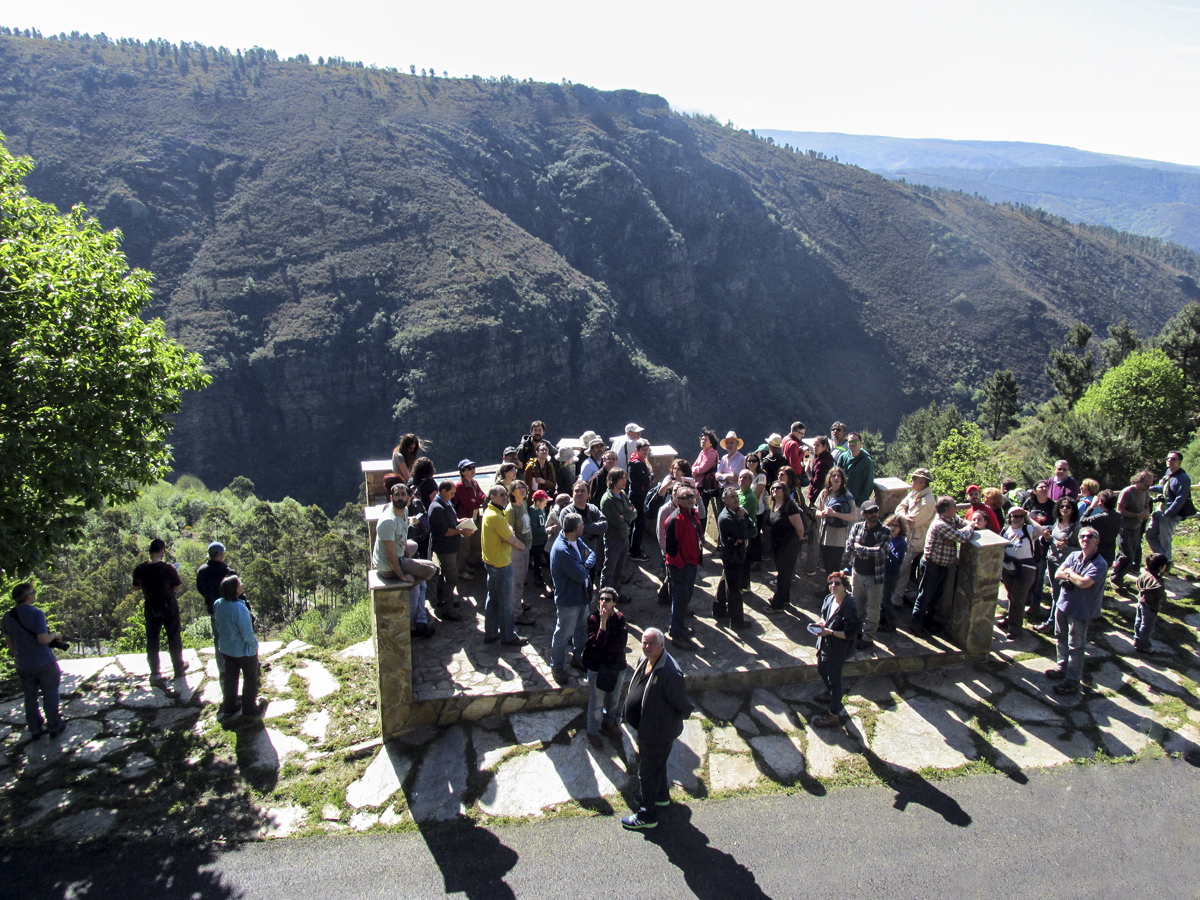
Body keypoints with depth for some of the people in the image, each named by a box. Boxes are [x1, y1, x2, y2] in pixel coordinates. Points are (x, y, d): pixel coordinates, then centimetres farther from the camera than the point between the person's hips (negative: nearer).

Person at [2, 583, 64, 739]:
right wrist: (54, 635, -4)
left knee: (30, 698, 16)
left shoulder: (8, 616, 0)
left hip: (24, 666, 5)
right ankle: (54, 727, 17)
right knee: (50, 696, 9)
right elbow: (43, 639, -25)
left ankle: (35, 730, 24)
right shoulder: (36, 614, -19)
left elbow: (8, 641, 10)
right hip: (44, 663, -5)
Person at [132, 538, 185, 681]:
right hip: (169, 606, -2)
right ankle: (179, 668, 22)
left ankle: (154, 672, 19)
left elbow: (135, 587, 5)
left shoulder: (140, 569, -10)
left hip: (150, 608, 3)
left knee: (151, 640, 14)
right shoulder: (168, 568, -20)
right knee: (174, 638, 12)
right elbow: (178, 588, -13)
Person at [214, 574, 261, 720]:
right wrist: (255, 644, -6)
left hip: (227, 649, 6)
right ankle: (249, 708, 28)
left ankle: (228, 708, 35)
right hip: (244, 651, -6)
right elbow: (247, 634, -25)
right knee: (250, 679, 15)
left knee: (230, 678, 22)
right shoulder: (239, 608, -33)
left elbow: (219, 626, 4)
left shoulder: (218, 604, -12)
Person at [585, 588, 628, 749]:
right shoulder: (593, 619, -15)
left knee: (614, 699, 22)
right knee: (596, 703, 9)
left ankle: (608, 723, 47)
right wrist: (603, 621, -30)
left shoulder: (619, 618, -6)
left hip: (617, 667, 4)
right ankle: (593, 732, 31)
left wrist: (602, 647, -21)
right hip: (598, 668, -4)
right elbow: (598, 642, -26)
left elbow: (621, 643, -14)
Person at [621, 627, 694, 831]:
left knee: (648, 771, 8)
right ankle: (661, 796, 53)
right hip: (645, 726, 9)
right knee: (657, 764, 29)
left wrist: (673, 722, -11)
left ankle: (647, 815, 27)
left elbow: (683, 707, -23)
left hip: (658, 731, -9)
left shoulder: (670, 673, -34)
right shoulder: (645, 660, -6)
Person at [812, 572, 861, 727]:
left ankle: (834, 715, 24)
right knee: (821, 670, 28)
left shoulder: (849, 607, -28)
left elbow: (851, 633, -25)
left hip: (838, 649, -8)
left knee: (834, 679, 6)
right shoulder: (829, 599, -5)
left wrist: (830, 632, -27)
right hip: (824, 644, 9)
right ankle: (830, 694, 57)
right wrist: (822, 623, -7)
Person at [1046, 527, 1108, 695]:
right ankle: (1063, 668, 39)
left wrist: (1069, 572, -11)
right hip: (1063, 604, 7)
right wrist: (1074, 576, -19)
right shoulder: (1074, 556, 2)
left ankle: (1072, 682, 11)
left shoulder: (1100, 564, -18)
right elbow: (1057, 575, -3)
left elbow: (1083, 583, -28)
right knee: (1062, 639, 21)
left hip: (1080, 610, -7)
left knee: (1075, 646, 1)